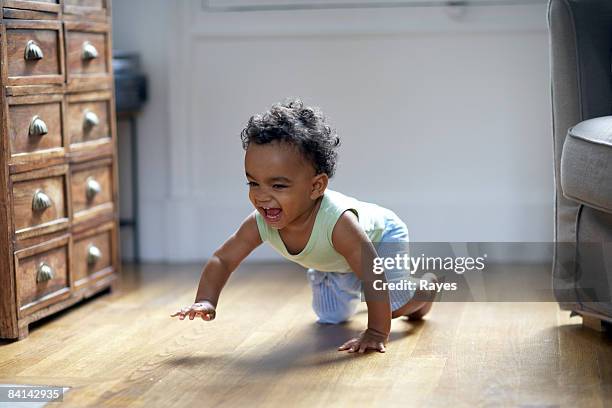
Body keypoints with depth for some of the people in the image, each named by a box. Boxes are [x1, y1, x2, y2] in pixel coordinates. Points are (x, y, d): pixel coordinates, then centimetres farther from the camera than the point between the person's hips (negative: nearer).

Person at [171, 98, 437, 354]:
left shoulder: (337, 222, -51)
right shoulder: (260, 223, -35)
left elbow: (374, 277, -49)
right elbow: (222, 260, -24)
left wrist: (377, 333, -49)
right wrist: (205, 301, -41)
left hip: (380, 235, -5)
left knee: (395, 305, -13)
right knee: (331, 317, 15)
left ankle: (427, 283, 23)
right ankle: (354, 292, 50)